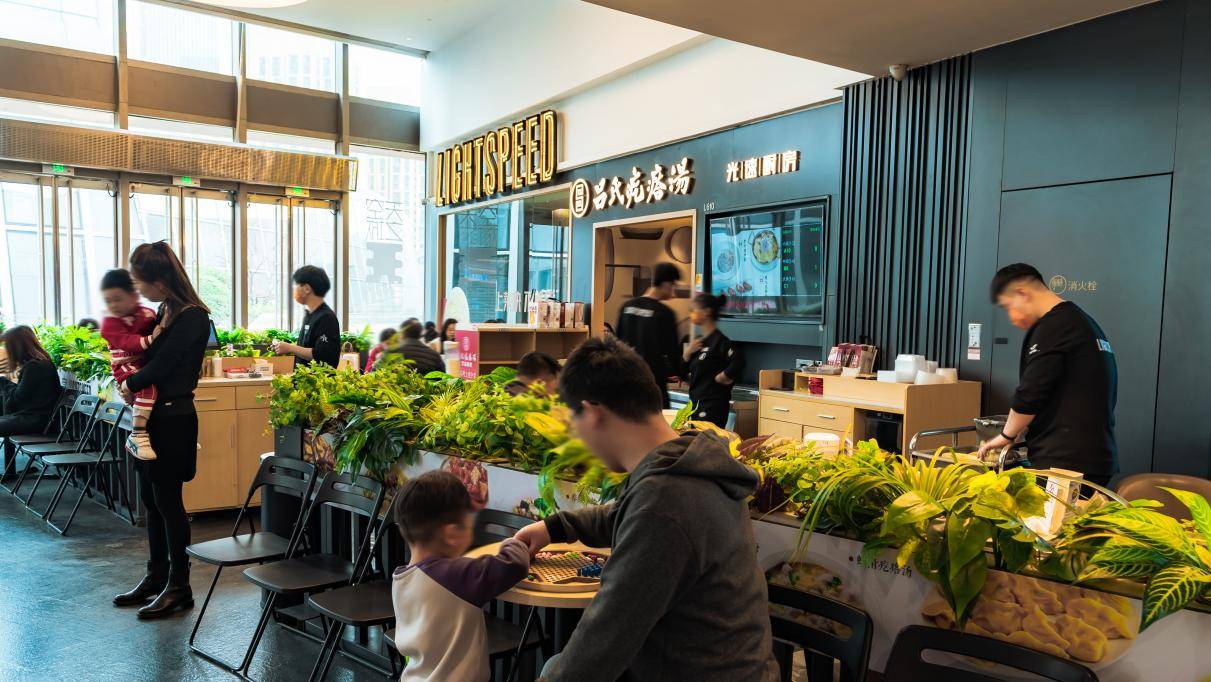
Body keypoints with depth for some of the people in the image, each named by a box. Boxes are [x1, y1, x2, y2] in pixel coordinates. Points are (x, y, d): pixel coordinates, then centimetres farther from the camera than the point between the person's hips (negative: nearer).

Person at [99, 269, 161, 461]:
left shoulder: (147, 313, 9)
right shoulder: (109, 323, -5)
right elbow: (127, 341, -21)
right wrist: (149, 339, -34)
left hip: (149, 365, 6)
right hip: (127, 368, -6)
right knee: (147, 386, -35)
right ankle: (137, 436, -38)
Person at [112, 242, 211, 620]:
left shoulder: (192, 317, -17)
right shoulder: (164, 311, 9)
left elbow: (160, 366, -18)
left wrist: (130, 384, -2)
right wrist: (131, 380, -2)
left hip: (173, 418, -9)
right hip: (153, 417, 9)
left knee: (167, 500, -1)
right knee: (150, 498, 15)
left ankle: (179, 587, 11)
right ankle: (156, 577, 29)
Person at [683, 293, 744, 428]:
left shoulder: (719, 340, -12)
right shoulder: (698, 342, 13)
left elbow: (738, 362, -27)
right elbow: (686, 375, 17)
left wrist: (721, 377, -13)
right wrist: (687, 353, 1)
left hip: (713, 406, -9)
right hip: (696, 403, 9)